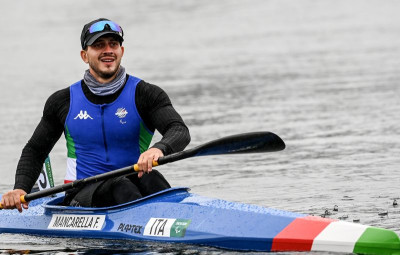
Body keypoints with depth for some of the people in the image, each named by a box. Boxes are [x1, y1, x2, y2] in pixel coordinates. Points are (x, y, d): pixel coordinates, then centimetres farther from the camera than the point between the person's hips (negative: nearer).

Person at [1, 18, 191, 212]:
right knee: (117, 185, -33)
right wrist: (20, 189, 0)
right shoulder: (63, 102, 8)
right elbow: (34, 150, 19)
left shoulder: (144, 94, 3)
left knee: (147, 177, -35)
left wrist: (159, 148, -37)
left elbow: (180, 131, -12)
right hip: (82, 197, 1)